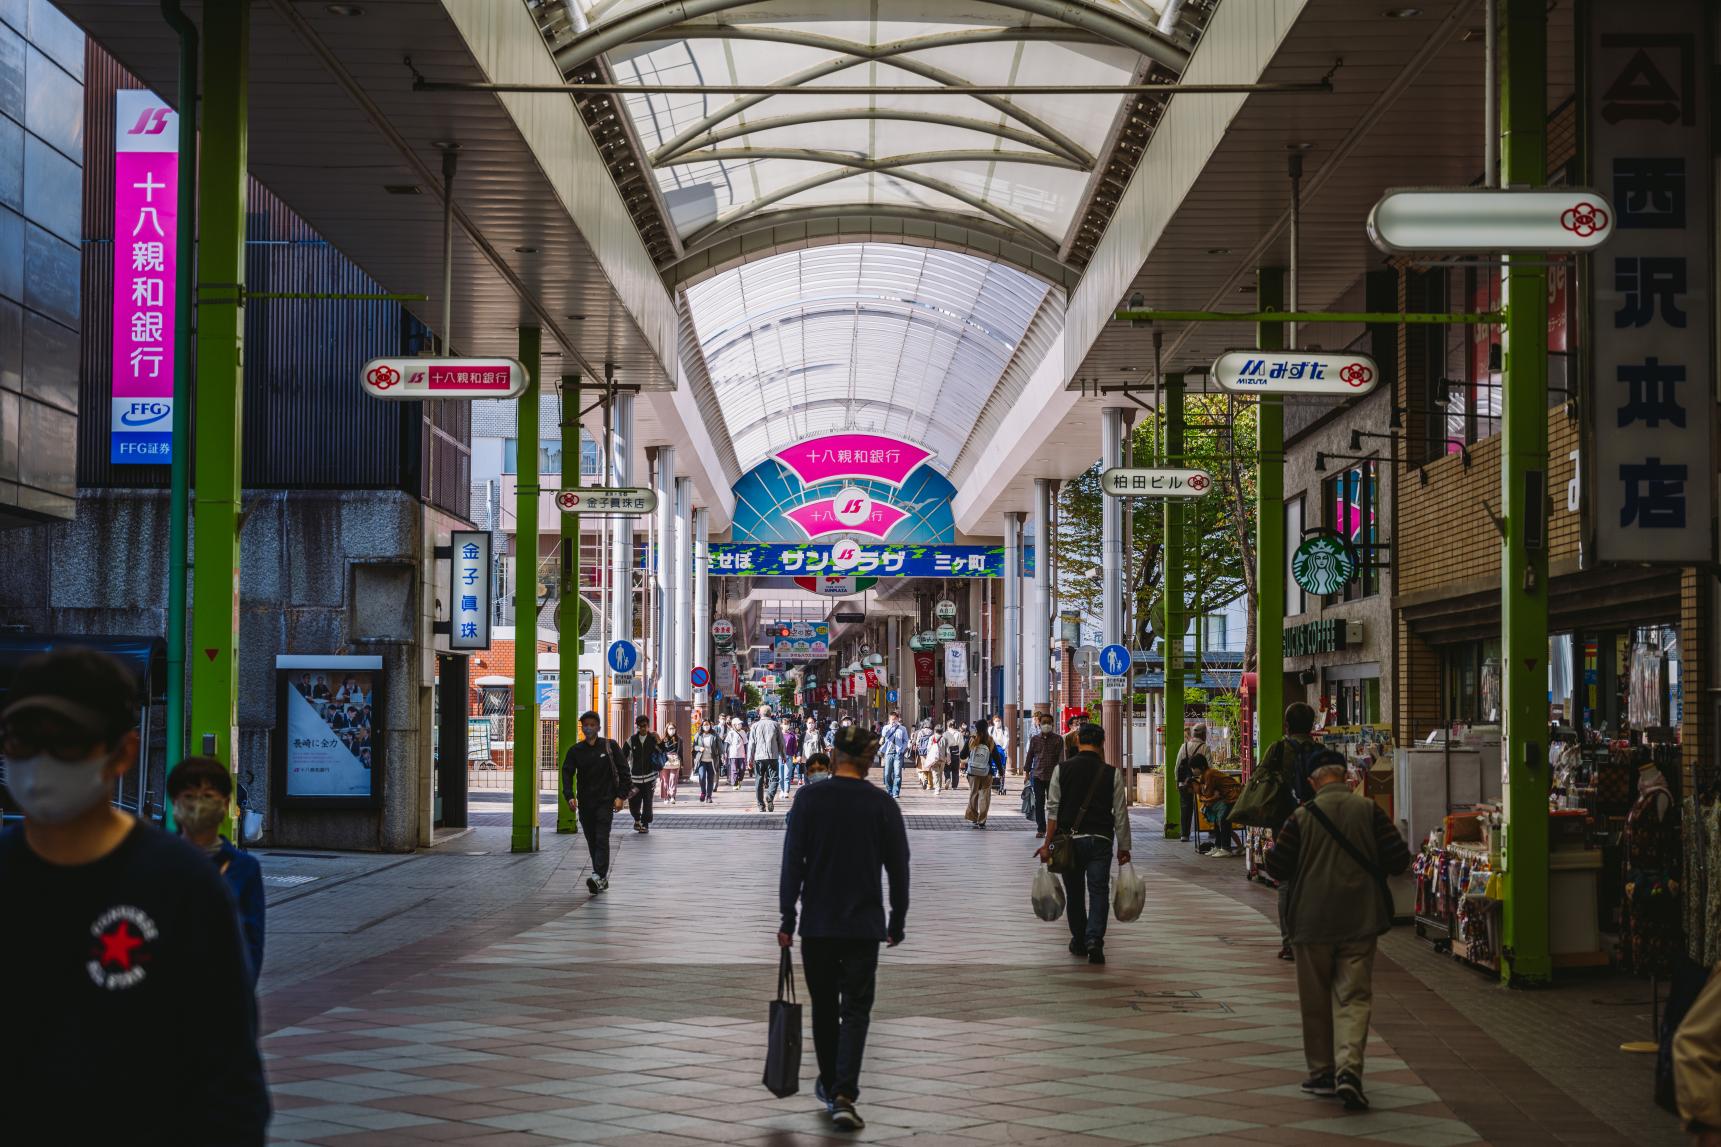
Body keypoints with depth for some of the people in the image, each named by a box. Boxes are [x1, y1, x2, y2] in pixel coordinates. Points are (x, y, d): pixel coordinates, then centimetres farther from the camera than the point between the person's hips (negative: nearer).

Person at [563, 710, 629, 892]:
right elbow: (567, 773, 3)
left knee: (602, 839, -14)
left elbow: (623, 772, 1)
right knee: (592, 841, 7)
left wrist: (620, 796, -7)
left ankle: (599, 876, -23)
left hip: (605, 801, -4)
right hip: (585, 803, 4)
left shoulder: (610, 746, 1)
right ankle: (602, 880, 15)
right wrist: (570, 796, -12)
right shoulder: (575, 750, 7)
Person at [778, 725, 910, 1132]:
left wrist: (787, 919, 0)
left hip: (817, 923, 1)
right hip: (864, 925, 0)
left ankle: (831, 1085, 28)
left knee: (824, 1007, 16)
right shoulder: (883, 804, -3)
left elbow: (792, 862, -6)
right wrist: (897, 922, 11)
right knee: (856, 1010, 2)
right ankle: (843, 1096, -12)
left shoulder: (809, 798, -5)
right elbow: (898, 869, 1)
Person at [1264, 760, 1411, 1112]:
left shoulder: (1302, 816, -5)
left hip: (1312, 922, 0)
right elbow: (1399, 859, -2)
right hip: (1359, 922, 0)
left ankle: (1322, 1072, 18)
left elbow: (1277, 868, -1)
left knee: (1315, 1000, 12)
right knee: (1354, 997, 0)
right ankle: (1349, 1067, -18)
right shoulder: (1369, 810, -3)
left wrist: (1273, 848, 20)